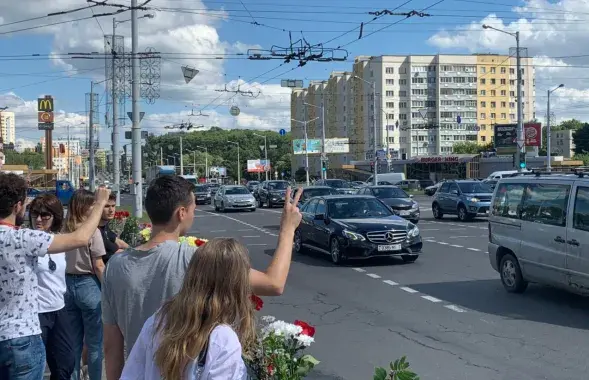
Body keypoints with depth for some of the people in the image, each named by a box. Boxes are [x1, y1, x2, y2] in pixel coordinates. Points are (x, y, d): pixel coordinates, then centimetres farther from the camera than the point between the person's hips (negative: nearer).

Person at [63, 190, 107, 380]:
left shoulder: (65, 229, 3)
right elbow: (98, 266, -12)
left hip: (68, 285, 6)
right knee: (94, 342, 7)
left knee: (73, 341, 15)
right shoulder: (92, 231, -13)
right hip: (88, 285, -6)